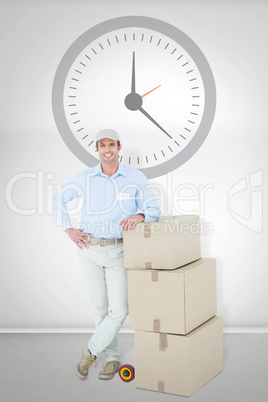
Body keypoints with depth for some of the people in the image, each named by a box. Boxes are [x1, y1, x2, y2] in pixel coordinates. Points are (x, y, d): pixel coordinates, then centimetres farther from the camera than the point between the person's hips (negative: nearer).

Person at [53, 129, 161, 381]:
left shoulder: (136, 178, -4)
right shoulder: (85, 178, 0)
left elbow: (153, 210, -2)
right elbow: (59, 198, 14)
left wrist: (139, 216, -24)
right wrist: (69, 230, 5)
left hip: (119, 250, -1)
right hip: (89, 249, 1)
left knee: (119, 310, -6)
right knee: (100, 308, 8)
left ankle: (91, 351, 18)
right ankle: (112, 358, 26)